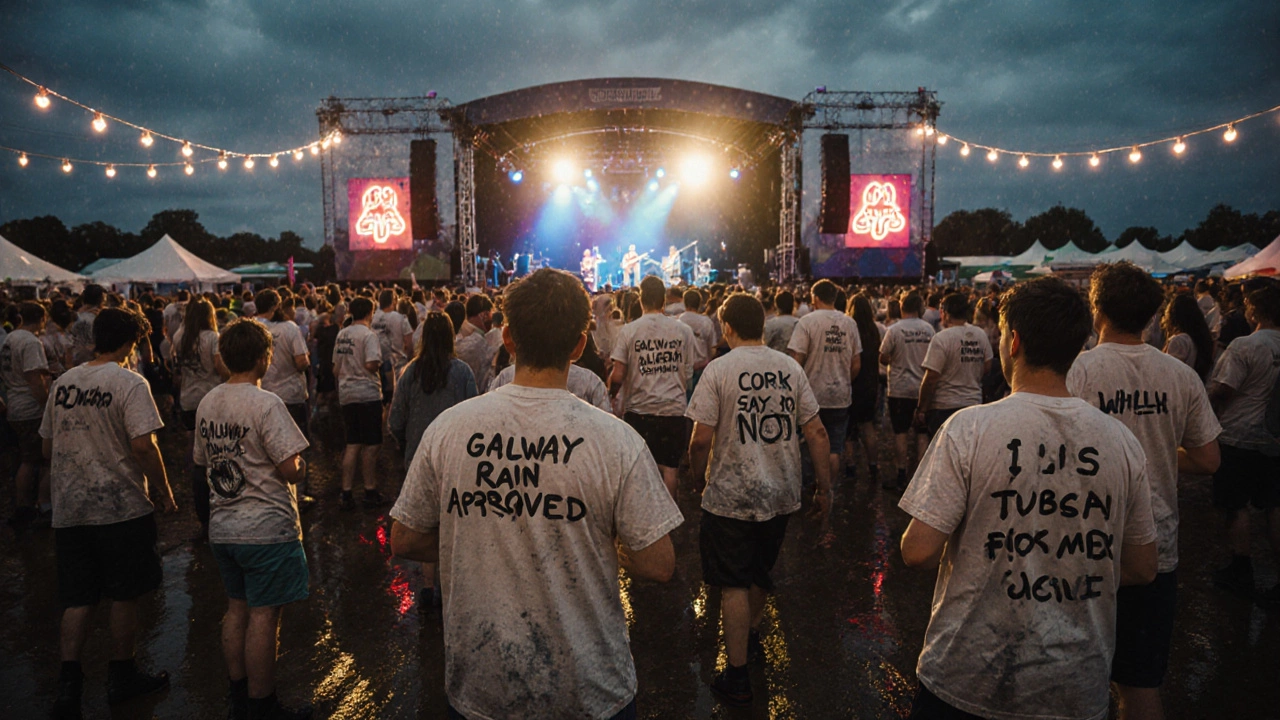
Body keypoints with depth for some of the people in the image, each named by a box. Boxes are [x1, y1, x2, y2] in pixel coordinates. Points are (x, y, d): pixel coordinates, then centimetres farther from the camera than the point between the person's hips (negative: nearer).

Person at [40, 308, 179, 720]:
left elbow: (47, 448, 13)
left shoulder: (62, 383, 7)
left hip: (69, 510, 5)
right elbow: (143, 446, -18)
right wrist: (164, 492, -8)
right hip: (122, 508, -5)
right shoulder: (129, 383, -11)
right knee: (124, 596, 9)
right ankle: (122, 677, 21)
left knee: (77, 599, 11)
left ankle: (69, 682, 4)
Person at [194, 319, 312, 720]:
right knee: (263, 616, 1)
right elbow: (291, 470, -21)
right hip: (266, 529, -8)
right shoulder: (266, 404, -18)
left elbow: (203, 464, 14)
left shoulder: (207, 404, 6)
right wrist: (301, 469, 0)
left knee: (237, 609, 17)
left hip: (222, 528, 8)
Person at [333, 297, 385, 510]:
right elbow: (371, 365, -23)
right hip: (367, 394, -7)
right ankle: (370, 492, 10)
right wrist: (378, 365, -2)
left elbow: (336, 368, 16)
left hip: (346, 394, 7)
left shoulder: (341, 335, 10)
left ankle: (346, 493, 12)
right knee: (370, 445, 3)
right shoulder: (368, 335, -11)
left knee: (352, 444, 12)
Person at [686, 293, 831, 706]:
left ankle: (737, 676, 13)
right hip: (781, 494, 5)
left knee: (734, 584, 7)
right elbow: (816, 432, 0)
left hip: (732, 497, -4)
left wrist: (700, 477, 3)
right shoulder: (790, 368, 0)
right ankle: (751, 637, 45)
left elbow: (702, 439, -15)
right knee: (761, 573, 24)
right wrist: (824, 488, 7)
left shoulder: (719, 370, -12)